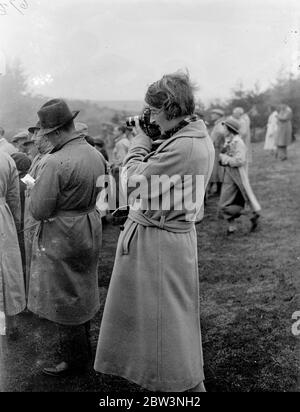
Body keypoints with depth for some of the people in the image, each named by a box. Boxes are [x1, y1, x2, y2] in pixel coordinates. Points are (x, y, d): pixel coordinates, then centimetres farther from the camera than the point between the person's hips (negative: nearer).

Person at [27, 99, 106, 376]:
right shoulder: (95, 154, 1)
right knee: (83, 291, 22)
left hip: (62, 236, -8)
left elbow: (39, 211, -21)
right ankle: (82, 344, 40)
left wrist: (36, 185, -4)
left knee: (63, 299, 7)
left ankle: (75, 360, 21)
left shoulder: (56, 163, -25)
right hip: (90, 229, 8)